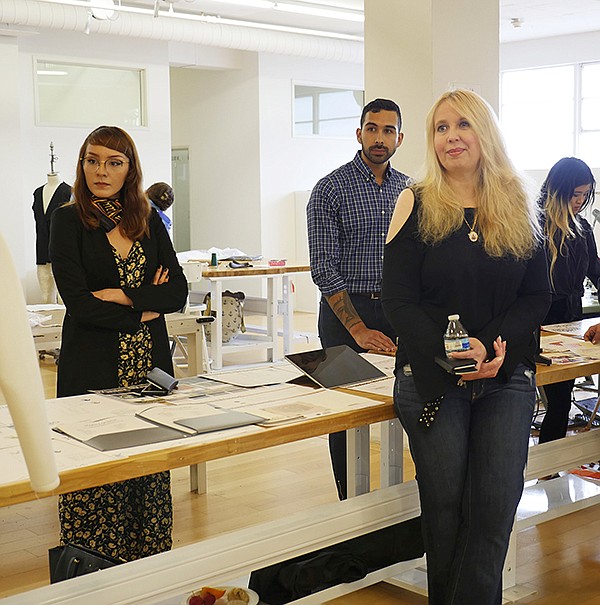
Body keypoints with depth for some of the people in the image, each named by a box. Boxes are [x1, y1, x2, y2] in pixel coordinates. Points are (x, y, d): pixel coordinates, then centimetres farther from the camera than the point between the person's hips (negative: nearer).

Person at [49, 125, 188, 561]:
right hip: (94, 365, -4)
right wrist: (143, 312, -7)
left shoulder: (149, 220, 10)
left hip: (149, 361, 4)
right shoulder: (68, 220, -1)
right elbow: (78, 302, -11)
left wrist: (124, 296, -12)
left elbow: (178, 291, 1)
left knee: (150, 465, 6)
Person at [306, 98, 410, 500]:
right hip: (346, 311, -4)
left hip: (398, 310, 4)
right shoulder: (331, 189, -6)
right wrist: (359, 329, -17)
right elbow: (324, 268, -11)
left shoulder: (409, 190, 10)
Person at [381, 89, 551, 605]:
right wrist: (451, 352, -19)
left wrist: (491, 345, -13)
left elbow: (537, 296, 5)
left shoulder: (519, 207, 7)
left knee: (496, 509, -1)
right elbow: (399, 301, -5)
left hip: (507, 379, 2)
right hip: (431, 381, -2)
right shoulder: (416, 205, 0)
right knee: (444, 506, 6)